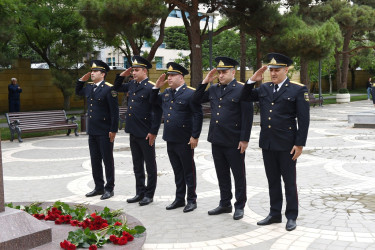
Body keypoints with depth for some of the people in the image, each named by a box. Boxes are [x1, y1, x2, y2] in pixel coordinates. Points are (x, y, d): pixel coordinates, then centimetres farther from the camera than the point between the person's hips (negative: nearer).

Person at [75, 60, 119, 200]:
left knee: (107, 160, 3)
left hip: (105, 132, -8)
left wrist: (113, 130, -17)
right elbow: (78, 92, 33)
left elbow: (114, 111, -15)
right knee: (95, 161, 13)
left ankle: (109, 189, 13)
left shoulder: (109, 89, -12)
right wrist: (82, 80, 15)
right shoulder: (89, 87, 11)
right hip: (92, 131, 8)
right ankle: (99, 187, 24)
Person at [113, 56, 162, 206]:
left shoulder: (151, 87, -13)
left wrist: (153, 132, -17)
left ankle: (149, 195, 14)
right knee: (137, 165, 15)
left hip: (146, 134, -8)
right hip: (133, 132, 8)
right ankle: (140, 193, 25)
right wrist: (122, 75, 11)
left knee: (150, 165, 5)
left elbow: (157, 111, -15)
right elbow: (116, 88, 28)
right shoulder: (131, 85, 10)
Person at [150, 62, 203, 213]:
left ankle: (191, 200, 15)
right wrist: (157, 87, 10)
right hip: (170, 140, 7)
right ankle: (179, 199, 25)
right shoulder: (166, 93, 11)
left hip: (184, 141, -7)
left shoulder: (190, 93, -11)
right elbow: (153, 102, 25)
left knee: (188, 171, 4)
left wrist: (195, 136, -16)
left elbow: (198, 115, -13)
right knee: (177, 171, 15)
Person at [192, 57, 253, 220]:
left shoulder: (241, 90, -9)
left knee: (238, 175, 6)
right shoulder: (213, 89, 11)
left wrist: (244, 139, -14)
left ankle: (240, 206, 18)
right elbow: (197, 100, 18)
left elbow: (247, 117, -11)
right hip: (216, 141, 6)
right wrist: (205, 82, 6)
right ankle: (225, 204, 27)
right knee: (222, 175, 15)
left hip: (234, 142, -6)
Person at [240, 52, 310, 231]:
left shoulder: (298, 90, -6)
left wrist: (299, 144, -12)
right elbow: (245, 97, 16)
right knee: (272, 181, 14)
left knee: (289, 181, 6)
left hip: (286, 145, -5)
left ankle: (291, 217, 17)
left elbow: (304, 119, -8)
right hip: (267, 143, 5)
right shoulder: (264, 89, 10)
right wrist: (252, 80, 1)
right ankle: (275, 214, 26)